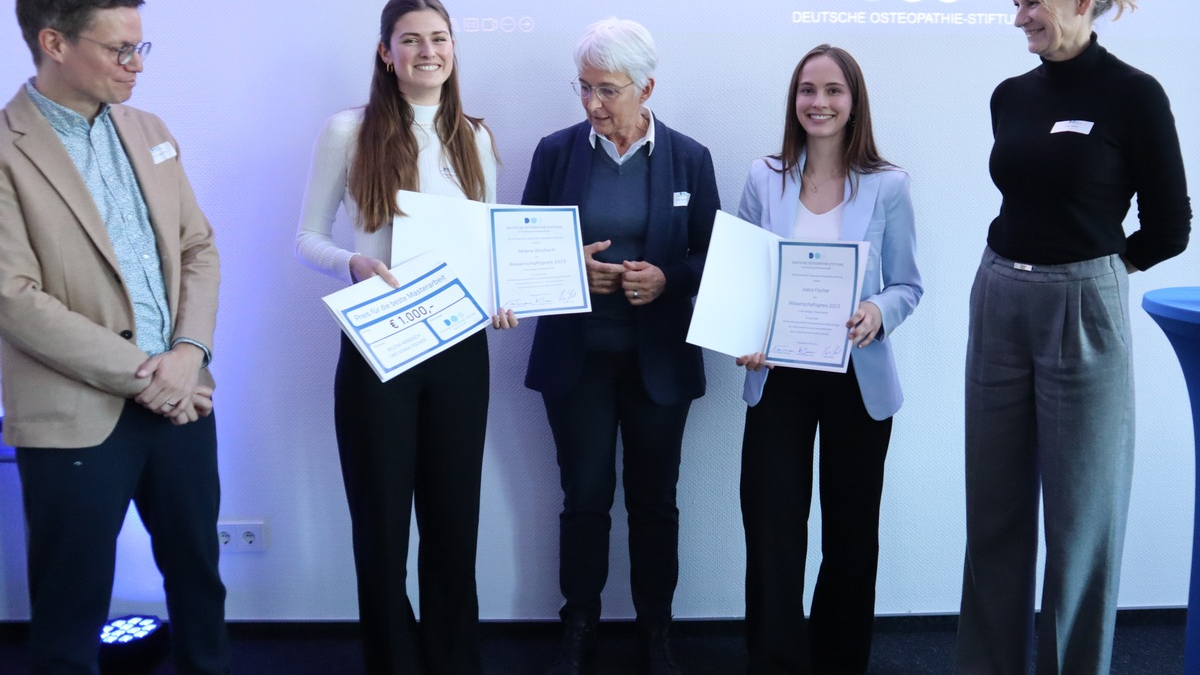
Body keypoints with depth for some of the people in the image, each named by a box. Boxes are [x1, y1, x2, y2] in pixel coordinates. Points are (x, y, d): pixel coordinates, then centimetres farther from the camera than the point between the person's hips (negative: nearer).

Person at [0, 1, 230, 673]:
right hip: (76, 415, -5)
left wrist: (189, 351, -6)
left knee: (199, 572, 18)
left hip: (182, 398, 6)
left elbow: (199, 248, 9)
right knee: (72, 606, 9)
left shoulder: (150, 132, 9)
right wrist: (137, 374, -15)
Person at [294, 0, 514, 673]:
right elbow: (308, 239, -1)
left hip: (460, 346, 3)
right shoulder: (350, 130, -4)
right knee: (381, 518, 8)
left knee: (454, 516, 12)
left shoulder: (476, 137, 7)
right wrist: (352, 263, -21)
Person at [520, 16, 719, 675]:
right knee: (585, 496, 7)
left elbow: (714, 256, 3)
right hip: (576, 356, 0)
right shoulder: (556, 151, 1)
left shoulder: (689, 159, 0)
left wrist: (666, 278, -17)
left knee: (654, 498, 11)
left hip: (658, 360, 0)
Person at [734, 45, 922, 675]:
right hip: (778, 376, 0)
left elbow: (907, 284, 0)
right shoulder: (764, 179, 2)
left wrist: (878, 312, -21)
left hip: (858, 379, 0)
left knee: (851, 531, 13)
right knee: (773, 533, -3)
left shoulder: (888, 186, -3)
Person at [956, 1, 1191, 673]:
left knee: (1082, 514, 6)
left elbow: (1170, 227, -4)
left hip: (1083, 314, -5)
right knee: (994, 509, 12)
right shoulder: (1010, 96, 8)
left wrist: (1092, 265, 7)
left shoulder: (1134, 95, -9)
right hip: (999, 304, 6)